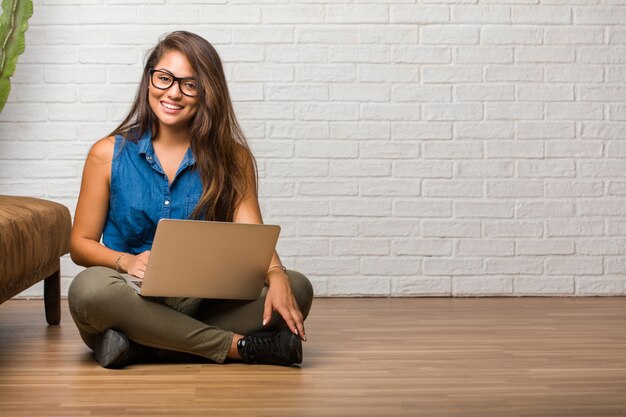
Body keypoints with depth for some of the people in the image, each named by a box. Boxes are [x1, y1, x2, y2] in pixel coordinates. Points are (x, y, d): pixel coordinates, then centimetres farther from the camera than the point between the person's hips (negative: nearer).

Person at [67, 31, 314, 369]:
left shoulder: (232, 159, 6)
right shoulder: (109, 155, 4)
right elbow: (80, 243, 5)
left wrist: (276, 277, -28)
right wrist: (126, 261, -17)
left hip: (202, 307, 2)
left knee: (297, 288, -23)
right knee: (90, 287, -35)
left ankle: (141, 348, -25)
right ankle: (238, 346, -25)